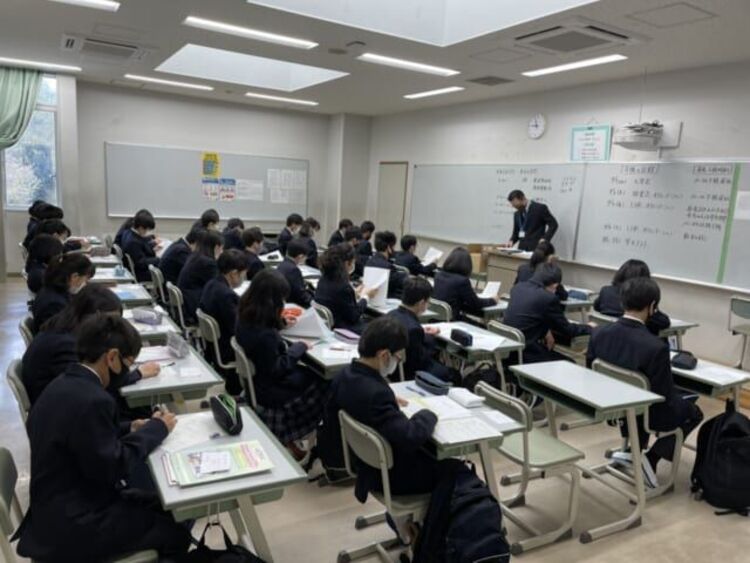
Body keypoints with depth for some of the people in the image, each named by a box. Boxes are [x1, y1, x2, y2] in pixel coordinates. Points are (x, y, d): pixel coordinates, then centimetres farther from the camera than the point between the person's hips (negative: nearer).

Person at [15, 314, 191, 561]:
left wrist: (130, 428, 5)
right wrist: (155, 428, -11)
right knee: (176, 531, 5)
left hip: (60, 507, 9)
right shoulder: (92, 400, -28)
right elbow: (114, 468, -22)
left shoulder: (63, 384, 2)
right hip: (71, 526, -9)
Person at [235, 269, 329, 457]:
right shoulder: (265, 335, -34)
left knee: (314, 375, 15)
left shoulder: (247, 319, -7)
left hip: (257, 377, 9)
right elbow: (276, 369, -25)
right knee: (322, 385, 7)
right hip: (270, 390, -9)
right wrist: (299, 348, -15)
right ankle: (286, 441, 23)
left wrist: (281, 323, 15)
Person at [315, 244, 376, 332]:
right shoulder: (343, 286, -23)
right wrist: (365, 296, -2)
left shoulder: (323, 280, 2)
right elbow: (354, 317, -14)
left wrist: (355, 294, 17)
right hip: (340, 329, -9)